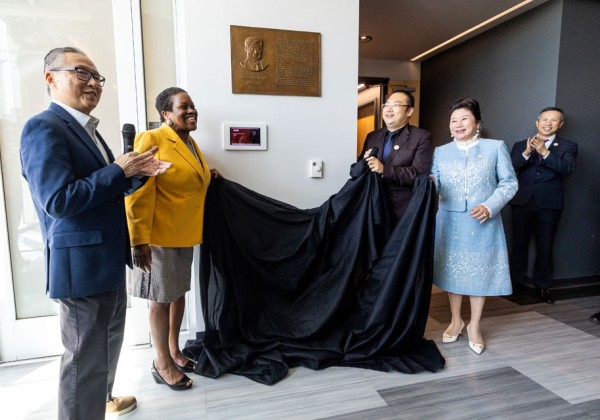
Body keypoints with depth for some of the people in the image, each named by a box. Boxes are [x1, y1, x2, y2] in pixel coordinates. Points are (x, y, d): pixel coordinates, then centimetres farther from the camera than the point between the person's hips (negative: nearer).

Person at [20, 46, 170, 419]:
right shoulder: (43, 128, -16)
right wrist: (120, 170, -19)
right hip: (82, 262, -10)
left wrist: (138, 172, -2)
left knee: (109, 341, 26)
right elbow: (59, 201, -26)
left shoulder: (86, 130, 12)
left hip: (108, 258, 10)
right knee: (86, 356, 5)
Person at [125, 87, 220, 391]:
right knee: (161, 298, 4)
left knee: (178, 292, 16)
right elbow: (139, 194, -18)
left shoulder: (190, 143, 13)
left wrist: (208, 177, 11)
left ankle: (174, 351, 34)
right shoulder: (151, 140, -13)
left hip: (184, 234, 8)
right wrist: (139, 240, -21)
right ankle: (162, 364, 21)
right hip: (159, 236, -8)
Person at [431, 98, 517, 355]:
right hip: (451, 221, 2)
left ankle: (474, 326, 26)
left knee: (480, 271, 7)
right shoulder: (441, 152, 7)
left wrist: (489, 207, -15)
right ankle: (456, 321, 30)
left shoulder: (496, 147, 2)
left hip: (483, 223, -2)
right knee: (452, 270, 11)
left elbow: (509, 183, -1)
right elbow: (434, 184, -2)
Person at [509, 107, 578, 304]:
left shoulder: (568, 146, 5)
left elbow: (568, 168, -12)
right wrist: (527, 152, -21)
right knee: (519, 243, 9)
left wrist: (545, 152, -22)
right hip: (522, 201, 1)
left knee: (545, 246, 7)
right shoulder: (521, 145, 8)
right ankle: (516, 281, 23)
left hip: (549, 203, -1)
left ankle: (542, 285, 21)